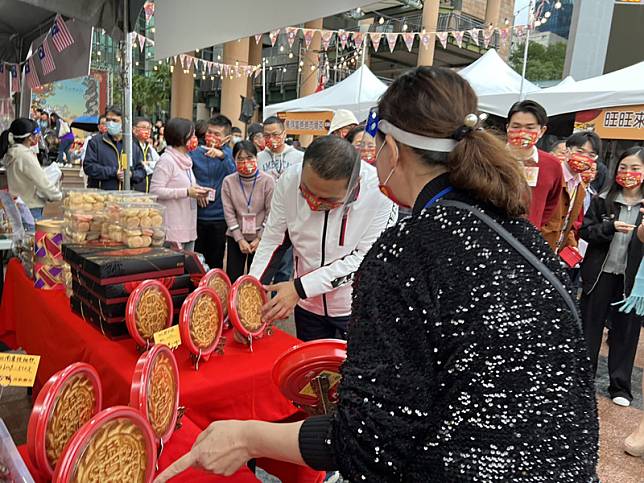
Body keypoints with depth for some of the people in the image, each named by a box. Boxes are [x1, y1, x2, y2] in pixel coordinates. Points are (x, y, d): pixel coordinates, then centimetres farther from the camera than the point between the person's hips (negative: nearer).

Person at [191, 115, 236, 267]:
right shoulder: (195, 153, -1)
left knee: (216, 261, 13)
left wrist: (222, 156, -32)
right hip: (197, 216, 1)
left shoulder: (228, 153, -2)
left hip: (219, 216, 0)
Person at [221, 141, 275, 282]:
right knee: (232, 279, 9)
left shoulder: (267, 181, -10)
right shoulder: (228, 181, -6)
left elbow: (270, 213, -9)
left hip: (260, 238, -1)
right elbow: (229, 213, -6)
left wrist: (259, 238, -10)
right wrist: (240, 239, -9)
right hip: (235, 237, 2)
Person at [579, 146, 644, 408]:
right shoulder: (603, 199, 1)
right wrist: (610, 227, -19)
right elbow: (585, 230, -2)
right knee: (590, 327, 11)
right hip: (600, 274, 0)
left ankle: (620, 385, 24)